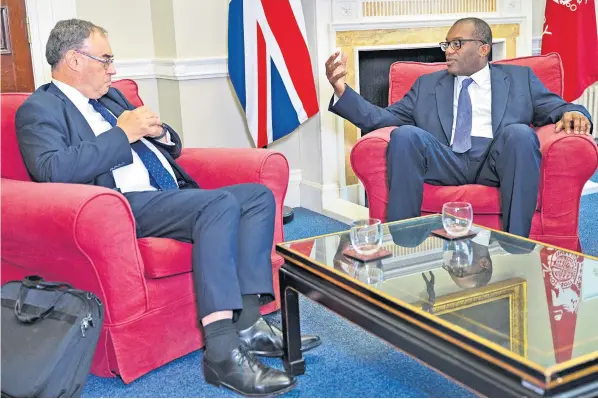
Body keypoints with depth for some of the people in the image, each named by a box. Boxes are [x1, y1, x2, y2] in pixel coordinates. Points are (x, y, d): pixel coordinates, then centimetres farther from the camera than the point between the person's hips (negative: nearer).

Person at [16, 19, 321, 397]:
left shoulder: (110, 97, 25)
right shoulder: (39, 110, 1)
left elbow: (172, 147, 29)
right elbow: (52, 171, -20)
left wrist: (158, 131, 4)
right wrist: (123, 133, -14)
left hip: (171, 197, 9)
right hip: (122, 207, -9)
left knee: (258, 195, -8)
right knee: (221, 203, -30)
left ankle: (248, 323, -18)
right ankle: (222, 350, -35)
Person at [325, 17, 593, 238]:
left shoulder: (519, 78, 21)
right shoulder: (428, 84, 24)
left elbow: (554, 108, 14)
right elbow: (387, 118, 16)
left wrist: (572, 113, -12)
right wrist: (341, 89, 2)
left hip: (497, 162, -1)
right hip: (446, 163, 1)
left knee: (520, 132, -32)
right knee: (405, 134, -26)